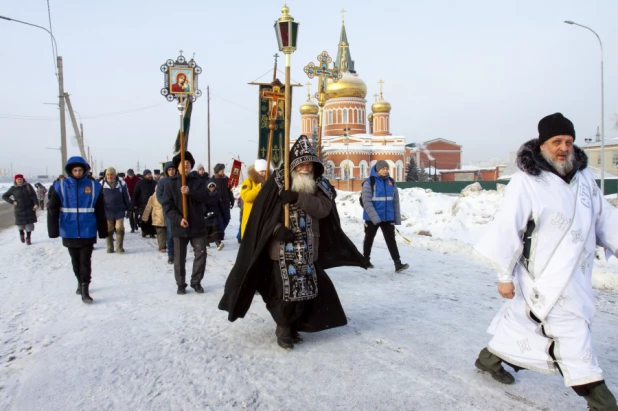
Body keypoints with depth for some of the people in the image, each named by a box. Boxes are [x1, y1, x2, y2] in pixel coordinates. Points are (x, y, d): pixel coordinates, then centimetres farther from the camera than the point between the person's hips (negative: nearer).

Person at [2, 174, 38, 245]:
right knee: (20, 223, 7)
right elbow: (4, 196, 5)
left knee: (29, 224, -4)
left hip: (29, 209, 0)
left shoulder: (28, 186, -3)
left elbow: (34, 196, -7)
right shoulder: (13, 189, -3)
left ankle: (28, 238, 11)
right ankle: (21, 234, 40)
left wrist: (36, 204, -21)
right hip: (19, 209, 0)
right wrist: (12, 202, -8)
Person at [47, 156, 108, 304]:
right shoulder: (60, 186, -2)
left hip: (87, 232, -1)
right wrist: (53, 230, -9)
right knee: (75, 261, 16)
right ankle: (80, 282, 35)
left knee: (85, 261, -2)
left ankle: (85, 290, 3)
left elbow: (100, 211, 1)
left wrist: (102, 230, 2)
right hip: (69, 233, 2)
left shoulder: (94, 186, -2)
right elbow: (52, 209, -3)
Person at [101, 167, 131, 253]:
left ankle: (119, 247, 8)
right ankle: (110, 248, 18)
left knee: (120, 229, -2)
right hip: (107, 211, 0)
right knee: (108, 230, 7)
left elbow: (126, 196, 7)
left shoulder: (121, 183, -1)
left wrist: (128, 207, 9)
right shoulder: (102, 184, -3)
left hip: (120, 210, 0)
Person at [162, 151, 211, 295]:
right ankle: (181, 284, 20)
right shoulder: (171, 183, 1)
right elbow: (167, 205, -6)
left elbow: (205, 197, -10)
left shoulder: (197, 182, 7)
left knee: (201, 254, 2)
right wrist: (178, 219, -19)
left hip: (197, 225, 2)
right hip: (179, 226, -1)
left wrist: (190, 192, -26)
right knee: (179, 258, 6)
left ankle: (196, 282, 18)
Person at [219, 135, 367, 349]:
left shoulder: (319, 185, 5)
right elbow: (261, 212, -6)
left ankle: (293, 325, 30)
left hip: (308, 249, 4)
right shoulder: (277, 181, -5)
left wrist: (298, 197, -22)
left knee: (307, 289, 9)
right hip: (282, 247, -4)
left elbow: (324, 209, -11)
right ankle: (283, 328, 15)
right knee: (286, 289, -7)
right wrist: (276, 228, -20)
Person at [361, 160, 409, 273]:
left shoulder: (391, 182, 5)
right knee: (369, 238, 12)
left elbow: (395, 201, 9)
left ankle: (398, 263, -6)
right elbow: (366, 202, -16)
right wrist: (375, 218, -23)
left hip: (388, 217, 4)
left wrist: (397, 218, 6)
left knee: (391, 239, -3)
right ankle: (366, 260, 29)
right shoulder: (369, 182, -11)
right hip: (371, 217, -3)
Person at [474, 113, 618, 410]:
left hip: (574, 276, 7)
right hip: (544, 278, -7)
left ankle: (489, 358, 39)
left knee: (522, 319, 19)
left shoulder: (584, 177, 6)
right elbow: (506, 228, -16)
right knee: (571, 333, -4)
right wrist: (504, 275, -14)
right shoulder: (526, 182, -16)